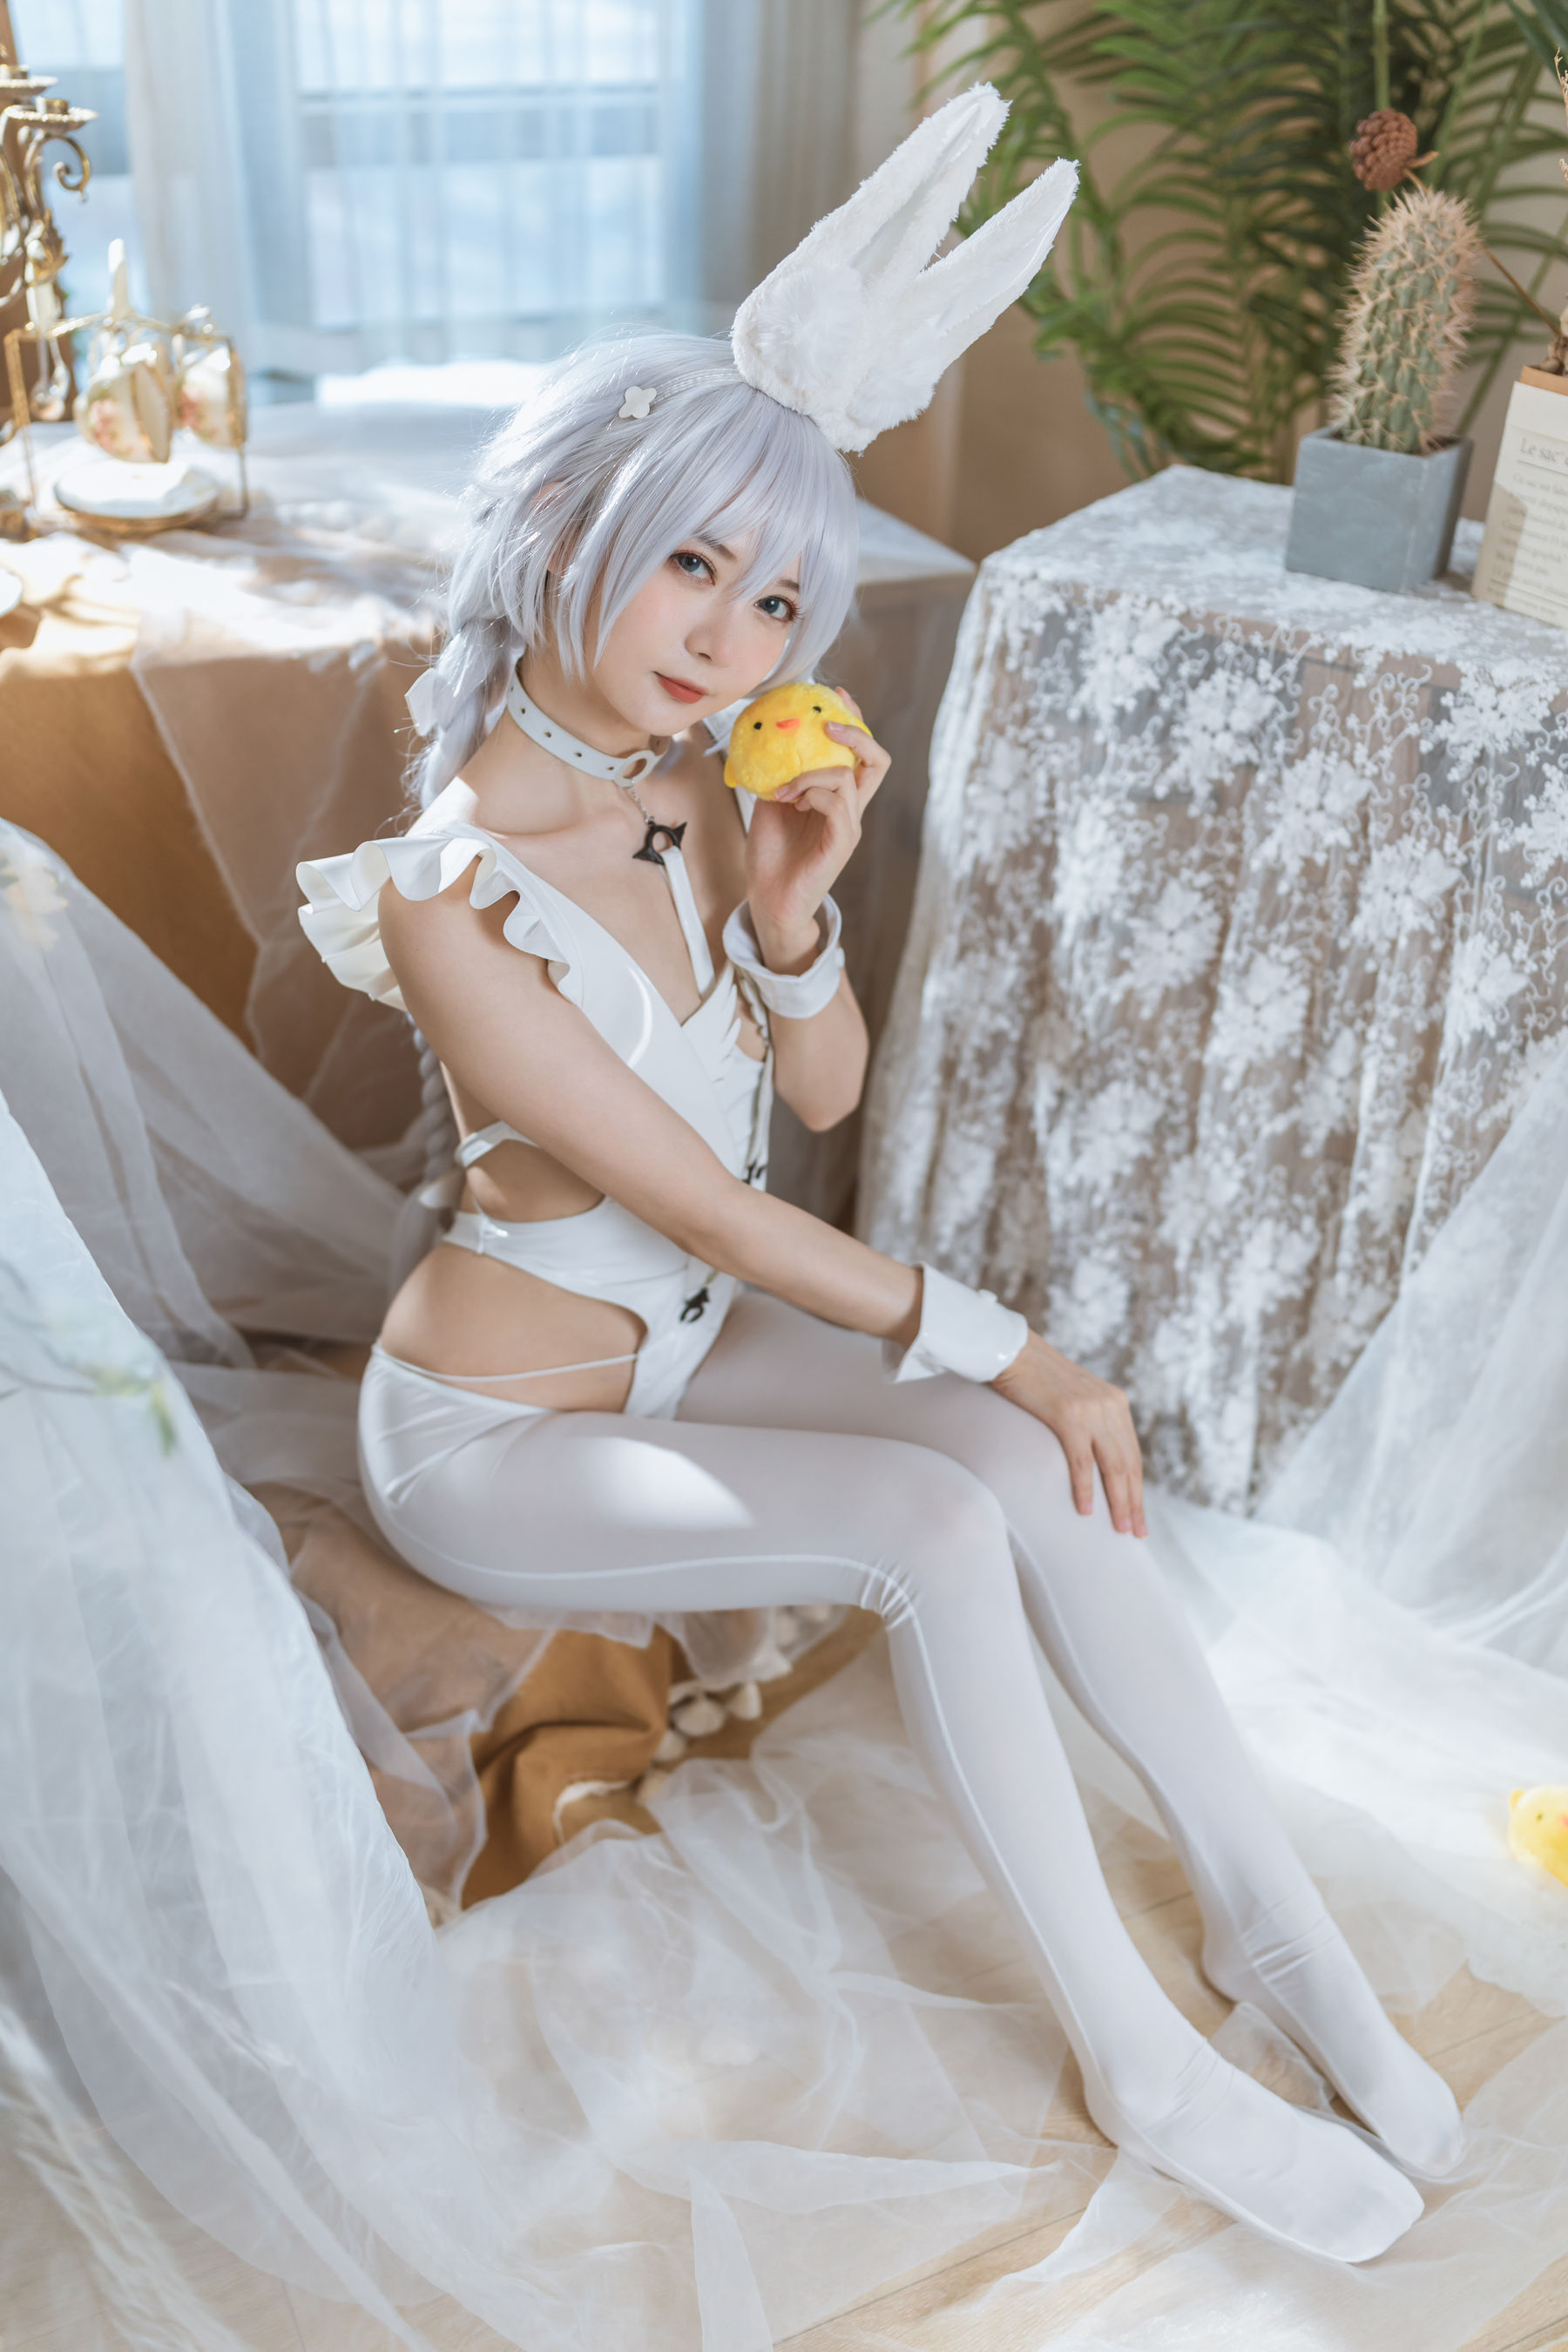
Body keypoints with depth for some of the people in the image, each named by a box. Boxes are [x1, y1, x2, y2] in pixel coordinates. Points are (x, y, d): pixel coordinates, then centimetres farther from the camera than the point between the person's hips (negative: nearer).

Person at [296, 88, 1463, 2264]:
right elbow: (707, 1204, -24)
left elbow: (825, 1097, 2)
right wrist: (999, 1347, -18)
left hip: (689, 1334, 6)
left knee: (1029, 1460, -17)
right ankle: (1145, 2068, -8)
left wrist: (789, 906, -18)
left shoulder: (700, 788, -6)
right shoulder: (454, 896, -27)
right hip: (498, 1427, -6)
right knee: (940, 1520, -25)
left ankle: (1264, 1912, 0)